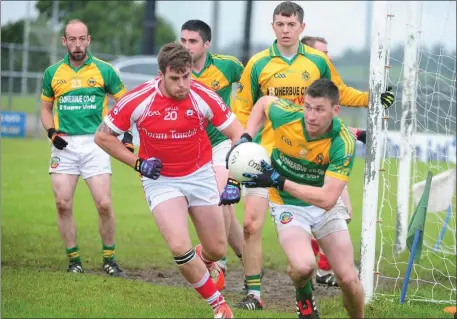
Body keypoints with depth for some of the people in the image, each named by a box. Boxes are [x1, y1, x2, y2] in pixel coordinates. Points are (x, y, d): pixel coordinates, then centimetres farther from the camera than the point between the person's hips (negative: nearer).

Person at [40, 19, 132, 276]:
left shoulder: (104, 70, 2)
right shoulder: (53, 73, 8)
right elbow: (46, 108, 19)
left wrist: (126, 133, -4)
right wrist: (51, 132, 1)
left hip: (95, 142, -2)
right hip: (65, 144, 2)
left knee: (104, 204, -9)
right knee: (63, 204, -4)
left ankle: (109, 259, 6)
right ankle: (74, 260, 9)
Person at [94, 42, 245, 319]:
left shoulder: (203, 97, -18)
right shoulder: (138, 100, -19)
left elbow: (238, 134, -10)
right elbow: (103, 136, -6)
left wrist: (234, 181, -19)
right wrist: (137, 163, -13)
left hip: (200, 174, 2)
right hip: (160, 180, -2)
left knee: (217, 250, 8)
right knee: (180, 246, -21)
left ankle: (201, 264, 48)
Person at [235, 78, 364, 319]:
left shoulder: (343, 143, -28)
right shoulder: (286, 115, -24)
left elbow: (327, 199, -33)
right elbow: (263, 102, 3)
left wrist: (279, 181, -37)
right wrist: (245, 138, -9)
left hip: (325, 205, 0)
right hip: (287, 204, 0)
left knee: (348, 279, -4)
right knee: (303, 266, -27)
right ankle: (304, 297, 8)